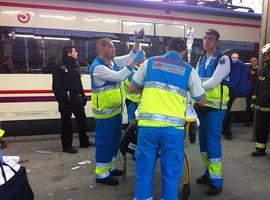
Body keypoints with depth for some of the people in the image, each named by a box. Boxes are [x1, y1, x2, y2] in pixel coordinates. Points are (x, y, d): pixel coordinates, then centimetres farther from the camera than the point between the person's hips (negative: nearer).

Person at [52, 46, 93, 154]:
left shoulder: (75, 66, 14)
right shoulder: (60, 67, -9)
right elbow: (56, 86, -12)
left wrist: (83, 96, 12)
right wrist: (61, 100, -18)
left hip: (76, 98, 8)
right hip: (66, 100, -7)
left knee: (82, 120, 13)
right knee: (66, 123, 1)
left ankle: (84, 141, 27)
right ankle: (67, 145, 13)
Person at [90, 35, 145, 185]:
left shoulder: (113, 61, 7)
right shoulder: (98, 67, -20)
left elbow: (130, 56, 12)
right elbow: (118, 76, -28)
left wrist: (137, 42, -2)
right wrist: (133, 63, -28)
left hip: (116, 109, 9)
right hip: (105, 112, -9)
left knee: (115, 139, 18)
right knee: (104, 141, 1)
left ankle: (109, 167, 34)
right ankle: (101, 174, 16)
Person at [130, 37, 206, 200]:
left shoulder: (149, 62, 10)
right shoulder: (189, 70, 8)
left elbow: (133, 89, 17)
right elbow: (202, 101, 15)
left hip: (148, 124, 1)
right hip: (173, 127, -1)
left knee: (144, 169, 14)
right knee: (171, 172, 13)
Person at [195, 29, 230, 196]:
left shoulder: (223, 59, -9)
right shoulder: (201, 61, 13)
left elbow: (212, 83, -18)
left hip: (215, 106, -7)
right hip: (202, 105, 7)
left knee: (213, 142, -4)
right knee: (203, 140, 14)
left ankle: (217, 181, 9)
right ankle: (209, 171, 32)